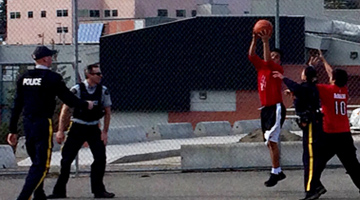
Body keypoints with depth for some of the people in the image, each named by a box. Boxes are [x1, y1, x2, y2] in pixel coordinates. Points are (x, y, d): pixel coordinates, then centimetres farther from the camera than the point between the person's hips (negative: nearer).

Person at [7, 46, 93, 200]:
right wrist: (86, 105, 12)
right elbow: (68, 99, -6)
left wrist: (13, 130, 11)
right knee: (41, 165, -5)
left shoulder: (24, 78, 8)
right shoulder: (52, 78, -9)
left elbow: (17, 105, 8)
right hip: (43, 124, -7)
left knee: (36, 161, 19)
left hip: (27, 124, 7)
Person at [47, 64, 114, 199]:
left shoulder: (103, 91, -2)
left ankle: (98, 190, 7)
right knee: (66, 159, -3)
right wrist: (60, 131, -11)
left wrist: (104, 132, -1)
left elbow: (107, 112, 6)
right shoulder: (77, 90, -12)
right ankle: (59, 191, 9)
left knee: (100, 158, -7)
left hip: (94, 129, 3)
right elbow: (65, 110, -8)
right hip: (77, 128, -3)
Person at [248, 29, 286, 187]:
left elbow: (268, 61, -23)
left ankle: (275, 173, -13)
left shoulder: (278, 69, -5)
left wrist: (266, 42, -25)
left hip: (276, 108, -8)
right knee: (270, 143, 10)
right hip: (265, 109, 8)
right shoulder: (261, 67, 13)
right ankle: (278, 172, 18)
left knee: (272, 140, -15)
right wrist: (255, 40, -9)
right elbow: (251, 56, 4)